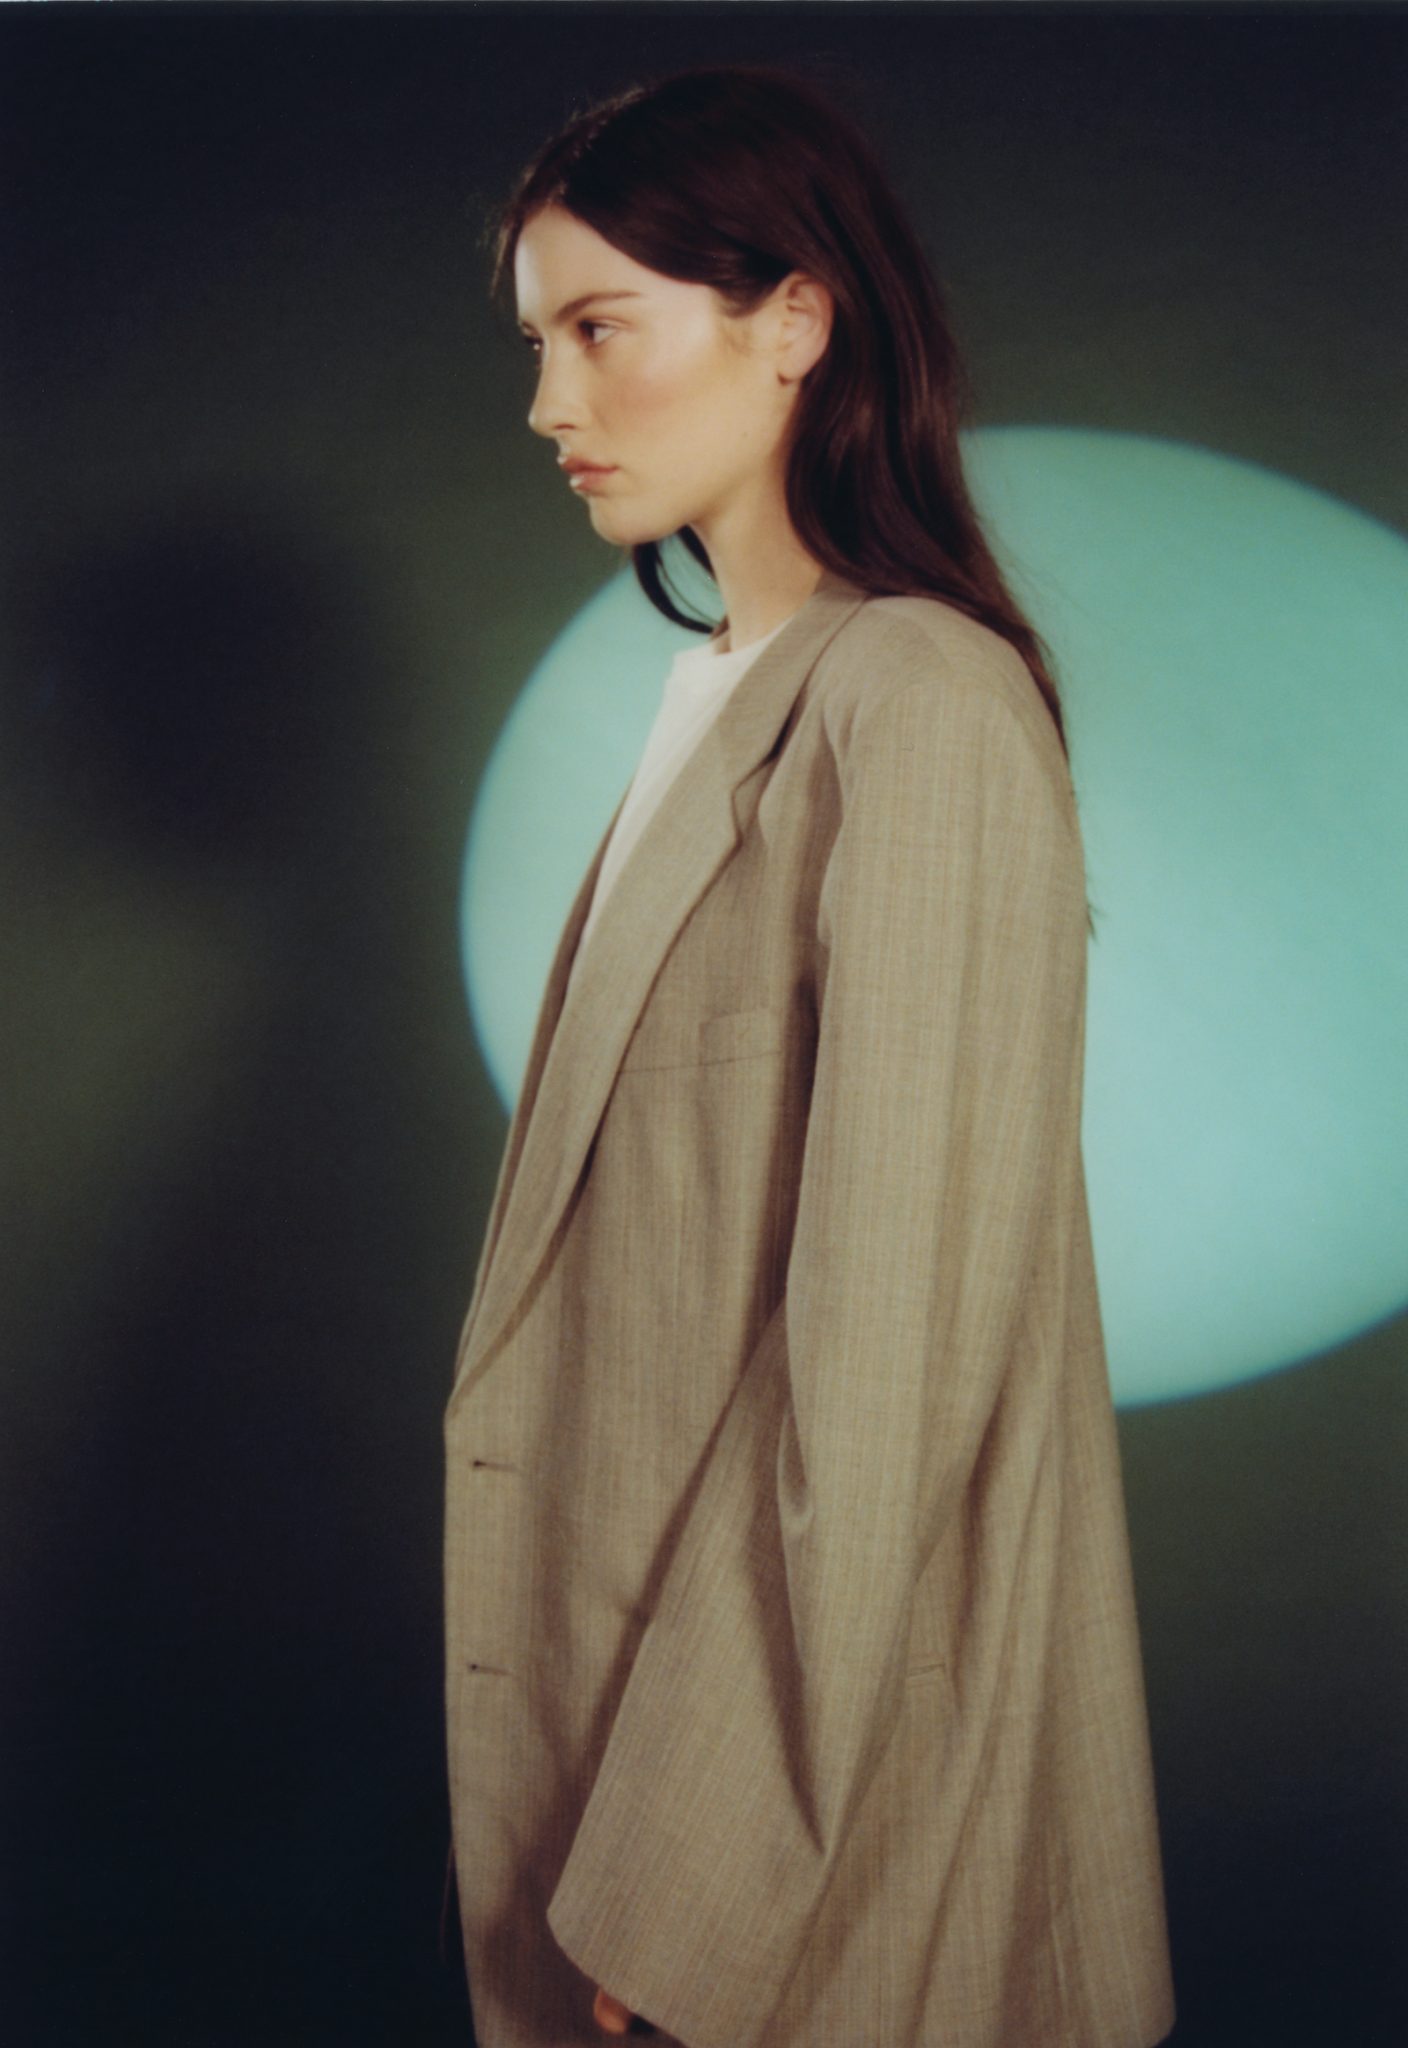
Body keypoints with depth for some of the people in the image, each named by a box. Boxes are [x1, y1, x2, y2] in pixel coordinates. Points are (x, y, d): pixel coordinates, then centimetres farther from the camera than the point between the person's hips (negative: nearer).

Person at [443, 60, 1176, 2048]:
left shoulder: (916, 708, -20)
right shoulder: (730, 692, 8)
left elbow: (895, 1333, -22)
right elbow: (667, 1249, 9)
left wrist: (699, 1875, -18)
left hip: (817, 1697, -8)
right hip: (661, 1629, 8)